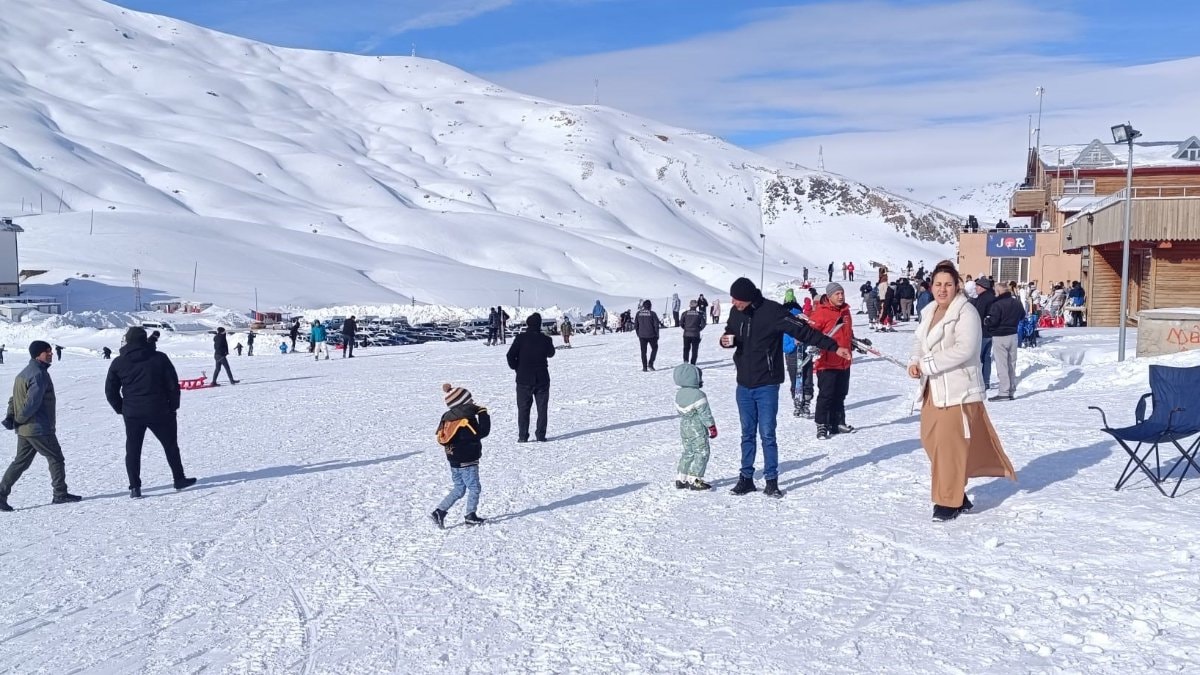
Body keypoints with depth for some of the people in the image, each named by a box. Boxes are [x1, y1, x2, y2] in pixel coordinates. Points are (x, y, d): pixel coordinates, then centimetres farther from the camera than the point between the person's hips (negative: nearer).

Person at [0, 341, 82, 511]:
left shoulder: (24, 373, 15)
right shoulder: (39, 374, -18)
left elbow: (14, 397, 17)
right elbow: (32, 403, -24)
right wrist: (19, 420, -12)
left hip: (24, 430, 9)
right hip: (39, 429, -9)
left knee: (20, 462, 14)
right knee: (56, 459, 3)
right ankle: (60, 494, 9)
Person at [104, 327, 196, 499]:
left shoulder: (119, 362, 1)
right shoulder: (159, 358, -5)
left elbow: (110, 391, 5)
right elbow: (173, 384, -4)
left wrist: (121, 409, 15)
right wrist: (173, 406, 7)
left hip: (132, 414, 1)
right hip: (159, 412, -1)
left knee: (133, 450, 10)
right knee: (170, 445, 14)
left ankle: (135, 487, 4)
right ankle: (179, 479, 21)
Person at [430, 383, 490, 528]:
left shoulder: (447, 417, 4)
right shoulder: (466, 419, -19)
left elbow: (442, 437, 15)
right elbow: (482, 432, -20)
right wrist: (483, 415, -11)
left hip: (453, 460, 8)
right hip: (467, 461, -8)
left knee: (458, 489, 16)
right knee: (474, 488, 6)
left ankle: (439, 512, 8)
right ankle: (470, 516, 10)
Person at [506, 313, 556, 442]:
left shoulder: (521, 338, -9)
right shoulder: (546, 339, -4)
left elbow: (510, 356, -12)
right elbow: (551, 354, 16)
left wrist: (516, 368, 4)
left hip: (524, 379, -1)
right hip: (542, 378, 1)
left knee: (523, 408, 7)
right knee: (542, 408, 10)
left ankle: (523, 436, 5)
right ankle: (540, 435, 7)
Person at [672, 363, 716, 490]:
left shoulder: (679, 394, 5)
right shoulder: (698, 395, -18)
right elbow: (705, 414, -15)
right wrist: (712, 427, -6)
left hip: (684, 428, 8)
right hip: (698, 430, -8)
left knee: (688, 452, 17)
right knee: (702, 453, 0)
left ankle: (680, 479, 18)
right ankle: (695, 481, -3)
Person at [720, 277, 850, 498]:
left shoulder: (772, 311, -15)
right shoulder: (736, 312, 2)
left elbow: (802, 330, -14)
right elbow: (730, 333, 19)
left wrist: (834, 347, -17)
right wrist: (726, 341, -6)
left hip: (767, 386, -5)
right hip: (744, 385, 5)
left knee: (767, 434, -3)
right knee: (747, 434, 12)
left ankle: (771, 480, 8)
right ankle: (746, 477, 21)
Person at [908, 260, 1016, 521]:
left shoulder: (966, 312, -14)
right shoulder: (929, 312, 12)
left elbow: (964, 349, -24)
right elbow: (920, 341, 19)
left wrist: (928, 364, -20)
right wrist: (914, 361, -3)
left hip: (958, 390, -9)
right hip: (933, 390, 9)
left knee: (950, 445, -6)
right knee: (932, 440, 12)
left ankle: (950, 502, 6)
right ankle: (957, 495, 27)